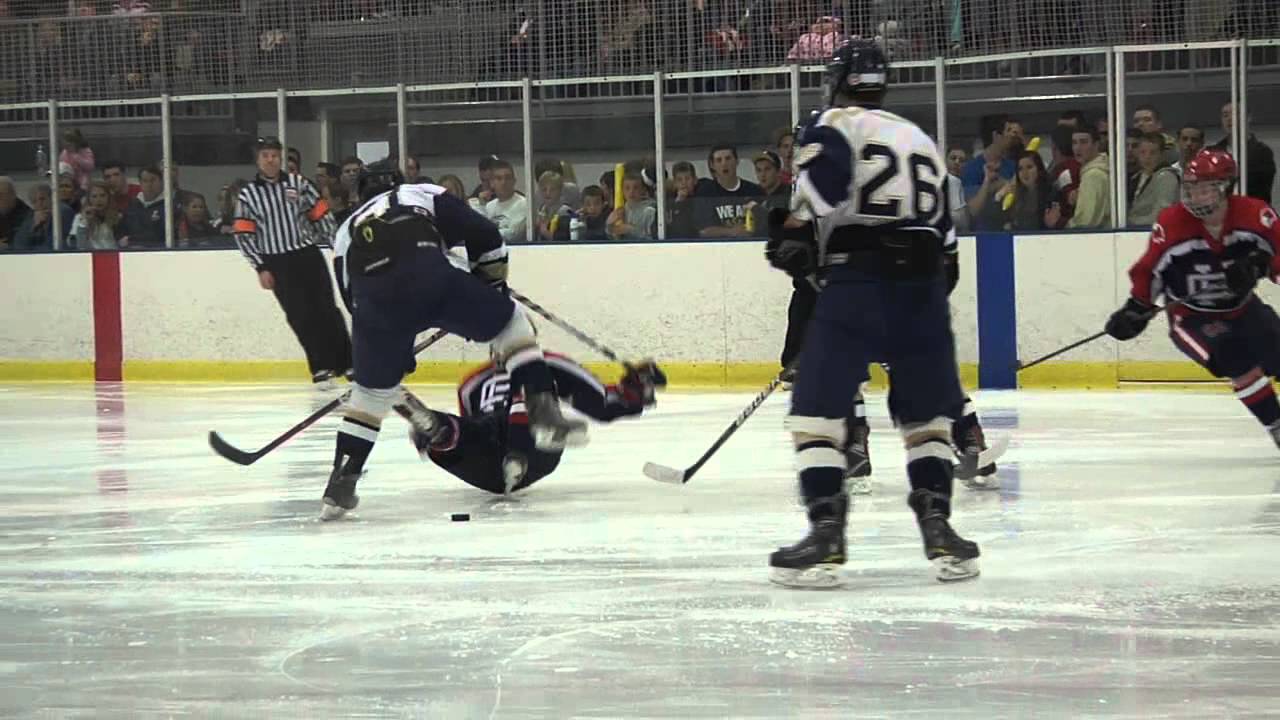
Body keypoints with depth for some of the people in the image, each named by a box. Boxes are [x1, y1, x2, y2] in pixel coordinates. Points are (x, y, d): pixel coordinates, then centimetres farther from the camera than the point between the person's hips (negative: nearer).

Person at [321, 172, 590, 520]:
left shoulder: (347, 231, 39)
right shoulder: (426, 195, 31)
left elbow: (352, 298, 36)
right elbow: (484, 237, 19)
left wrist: (394, 354, 45)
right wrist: (491, 290, 33)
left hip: (374, 298, 3)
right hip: (431, 277, -3)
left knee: (372, 387, 25)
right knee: (510, 320, 21)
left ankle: (341, 483, 19)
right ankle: (543, 411, 5)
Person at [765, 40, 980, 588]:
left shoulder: (835, 124, 6)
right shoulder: (921, 140, 26)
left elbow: (824, 178, -16)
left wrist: (797, 232, -6)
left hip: (857, 281, -5)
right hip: (923, 286, 5)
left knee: (818, 405, -1)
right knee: (928, 413, 16)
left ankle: (826, 532, -11)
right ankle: (937, 527, 5)